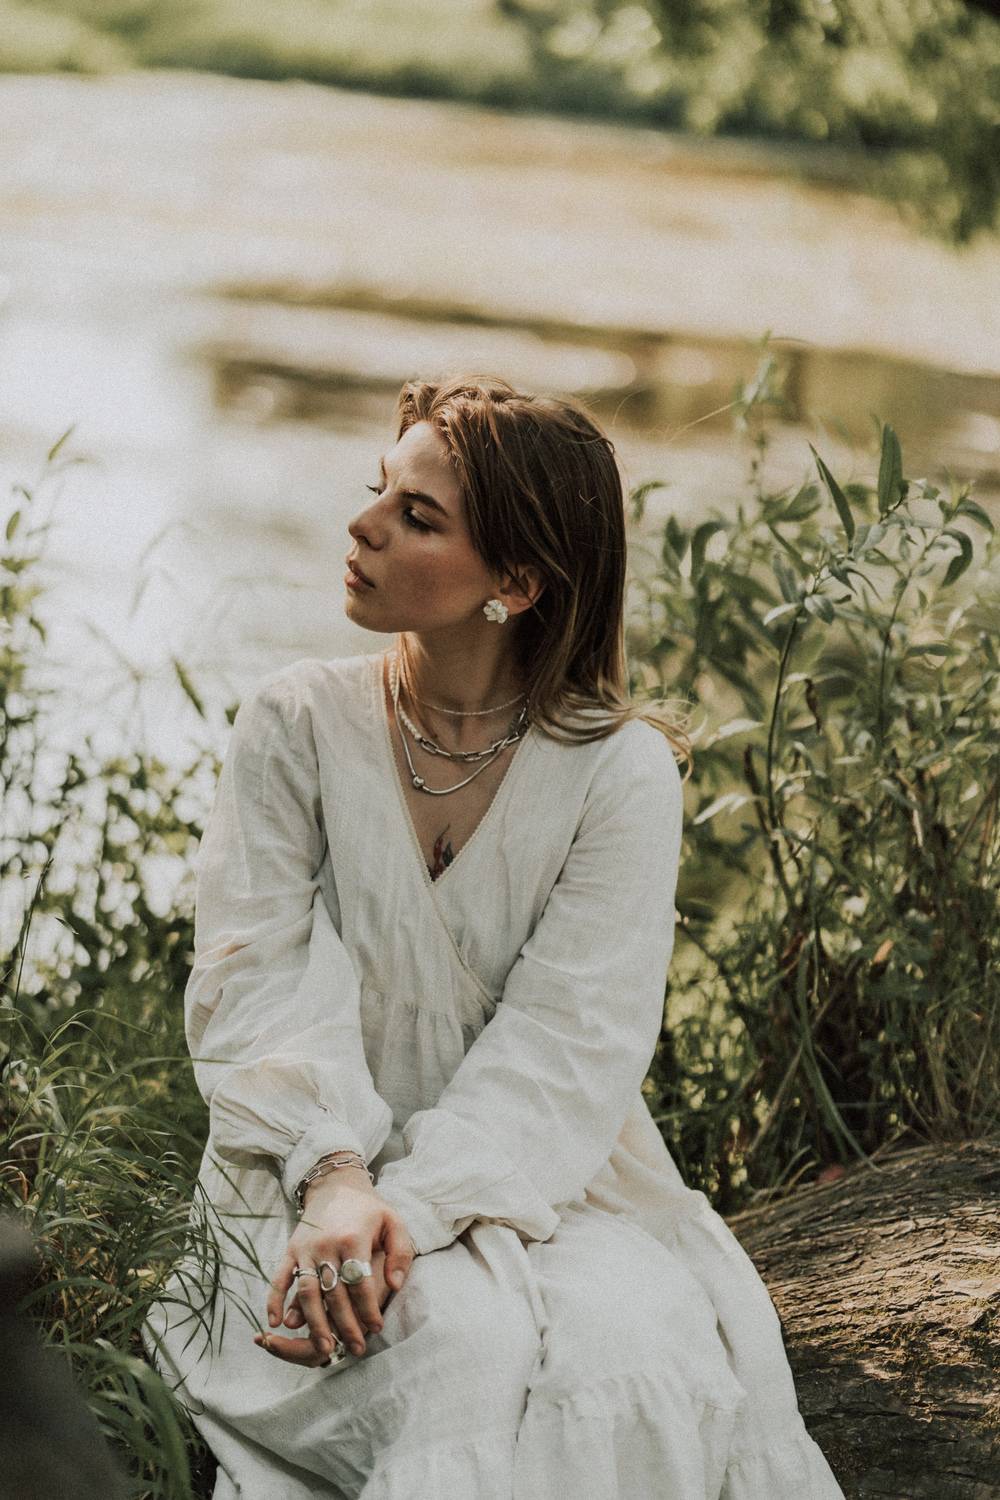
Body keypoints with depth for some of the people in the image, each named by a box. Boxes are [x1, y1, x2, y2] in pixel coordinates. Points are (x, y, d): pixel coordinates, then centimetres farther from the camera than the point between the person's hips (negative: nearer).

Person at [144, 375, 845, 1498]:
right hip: (315, 1174, 0)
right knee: (466, 1346, -32)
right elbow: (259, 977, -7)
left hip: (536, 1174, 1)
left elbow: (568, 1043, -12)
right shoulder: (298, 723, 0)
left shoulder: (621, 770, -4)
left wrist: (406, 1210, -25)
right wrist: (335, 1183, -25)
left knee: (638, 1349, -30)